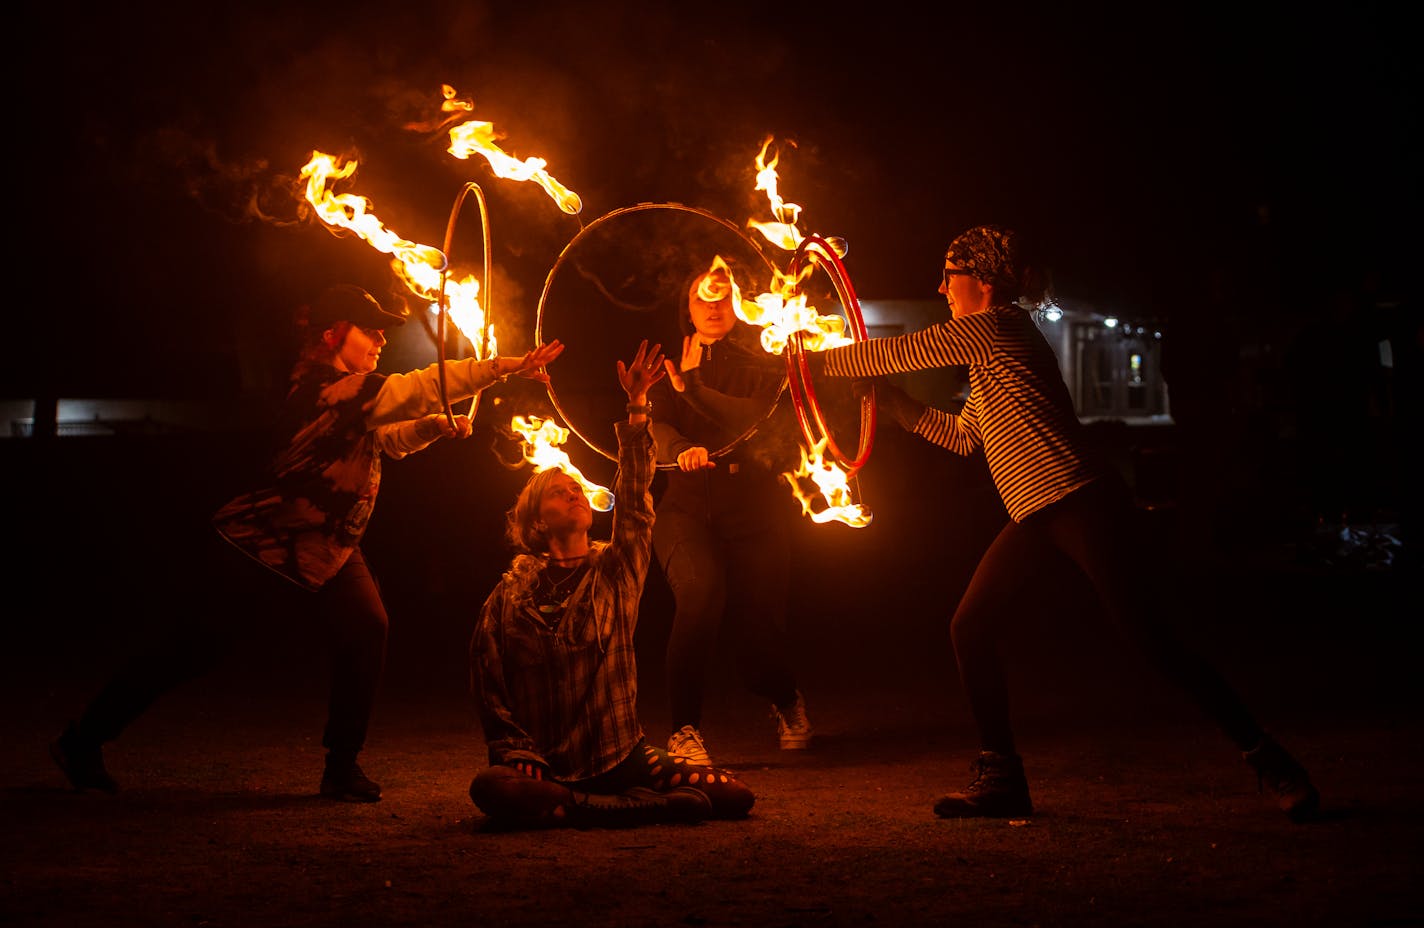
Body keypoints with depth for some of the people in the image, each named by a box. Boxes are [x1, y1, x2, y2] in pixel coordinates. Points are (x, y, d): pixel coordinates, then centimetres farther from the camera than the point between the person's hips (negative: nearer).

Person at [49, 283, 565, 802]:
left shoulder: (352, 396, 5)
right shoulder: (324, 390, -24)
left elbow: (385, 439, 20)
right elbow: (415, 389, -31)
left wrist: (436, 425, 0)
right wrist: (505, 367, -31)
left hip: (328, 550, 8)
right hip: (262, 546, -8)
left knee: (366, 631, -11)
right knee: (196, 648, 1)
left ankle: (342, 768, -1)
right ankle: (83, 740, 18)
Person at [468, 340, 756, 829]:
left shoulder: (616, 570, 8)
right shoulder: (511, 596, 5)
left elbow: (634, 496, -4)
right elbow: (489, 689, 5)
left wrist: (637, 406, -14)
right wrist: (519, 757, -8)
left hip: (621, 757, 2)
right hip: (548, 765, -2)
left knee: (736, 798, -17)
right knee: (491, 789, -36)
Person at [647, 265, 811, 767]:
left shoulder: (762, 359, 6)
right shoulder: (670, 365, 10)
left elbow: (764, 419, -11)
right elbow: (656, 426, -5)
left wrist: (694, 389, -14)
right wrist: (681, 450, -27)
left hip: (755, 511, 0)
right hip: (688, 506, 0)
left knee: (757, 625, -1)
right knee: (700, 589, -30)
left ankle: (787, 701, 38)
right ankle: (685, 729, -20)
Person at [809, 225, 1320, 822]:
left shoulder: (995, 326, -8)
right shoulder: (986, 349, 21)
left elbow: (898, 351, -5)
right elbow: (964, 436, 27)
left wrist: (820, 359, 9)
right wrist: (895, 404, 23)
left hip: (1083, 503, -10)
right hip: (1036, 516, 10)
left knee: (1145, 633, -11)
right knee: (971, 628, 3)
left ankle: (1266, 759, -2)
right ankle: (1002, 779, 11)